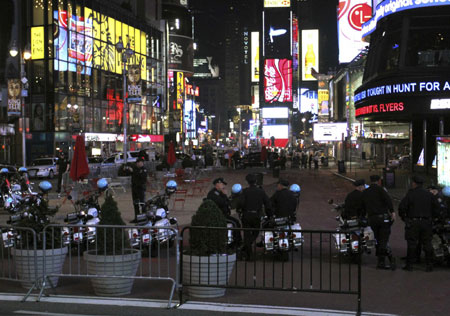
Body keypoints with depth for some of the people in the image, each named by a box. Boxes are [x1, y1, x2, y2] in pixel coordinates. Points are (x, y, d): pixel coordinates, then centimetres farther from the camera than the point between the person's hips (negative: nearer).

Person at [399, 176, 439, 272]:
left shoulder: (410, 194, -7)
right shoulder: (429, 194, 6)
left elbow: (402, 207, -11)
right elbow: (436, 206, 7)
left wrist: (403, 217, 5)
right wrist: (430, 216, 17)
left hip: (413, 222, -3)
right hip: (427, 222, 4)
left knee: (412, 244, 1)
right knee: (427, 243, 7)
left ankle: (409, 264, 4)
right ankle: (429, 265, 7)